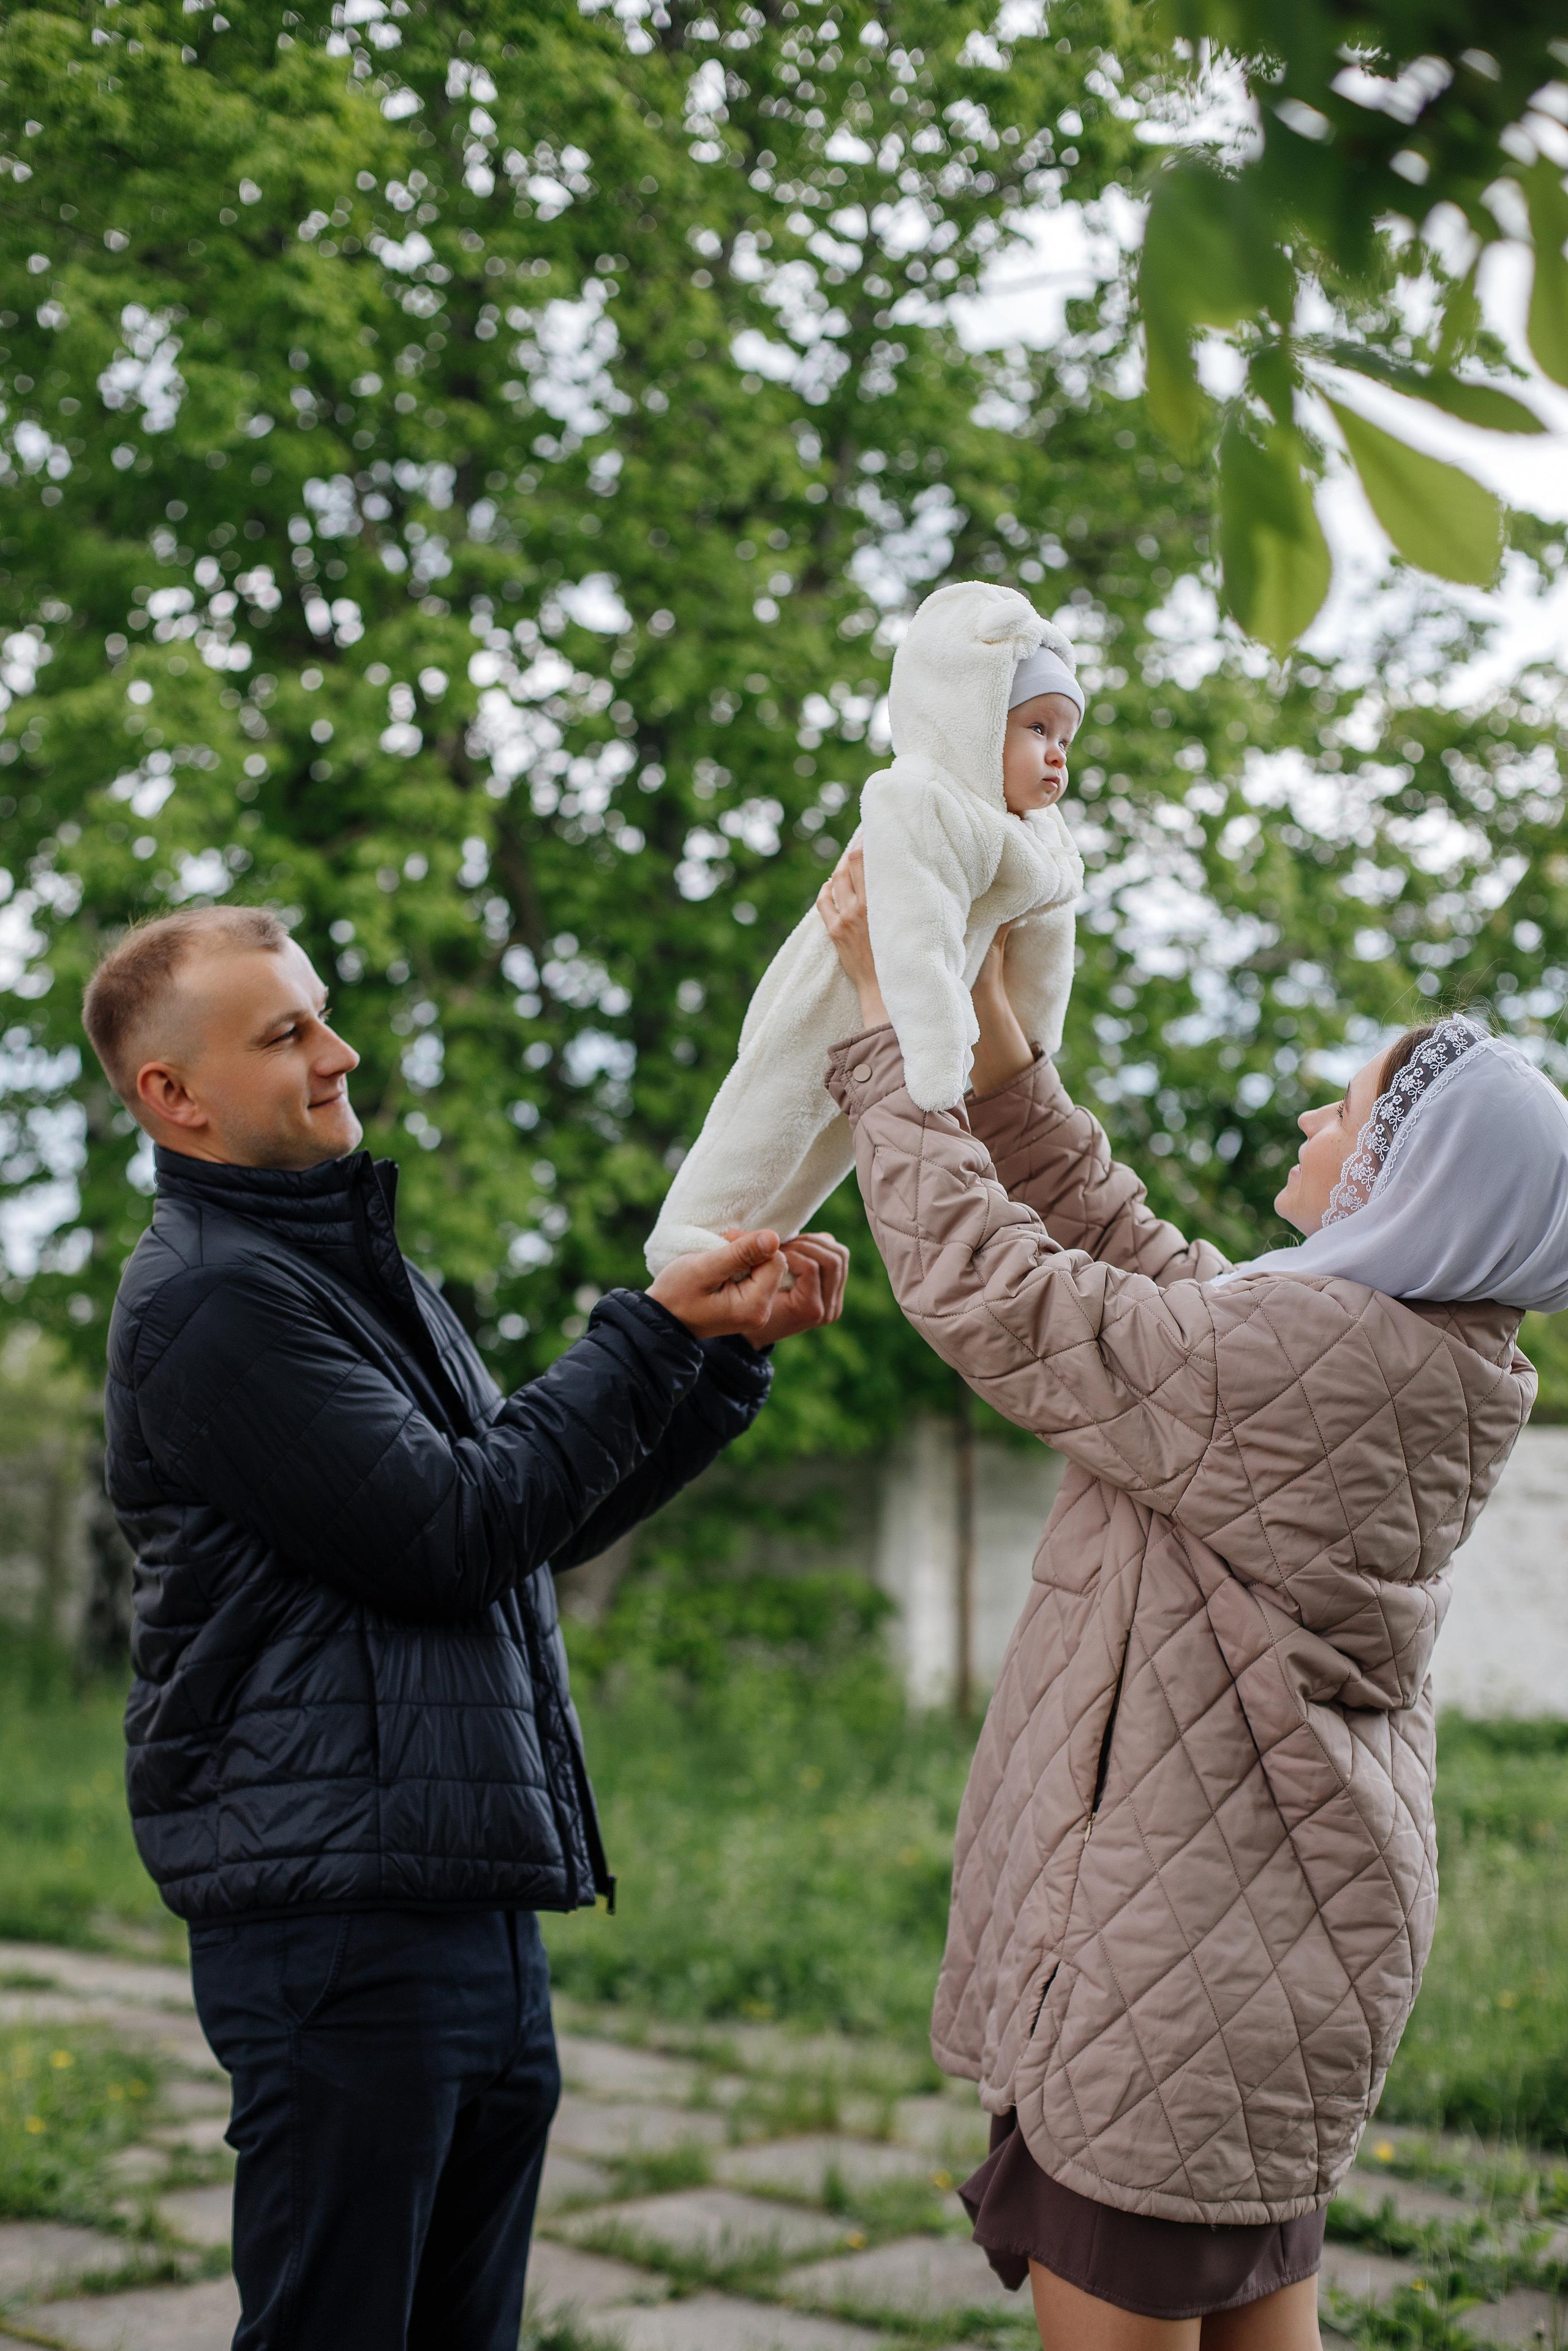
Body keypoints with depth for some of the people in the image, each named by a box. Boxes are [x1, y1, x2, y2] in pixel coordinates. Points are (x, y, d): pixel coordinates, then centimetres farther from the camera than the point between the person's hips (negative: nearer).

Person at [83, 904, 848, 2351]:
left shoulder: (361, 1270, 20)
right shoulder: (210, 1298, -11)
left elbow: (551, 1521, 21)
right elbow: (455, 1530, -16)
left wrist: (732, 1349, 11)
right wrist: (653, 1332, -11)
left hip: (475, 1896, 9)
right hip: (337, 1913, -9)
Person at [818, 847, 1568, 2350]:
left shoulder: (1301, 1357, -23)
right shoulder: (1411, 1361, 7)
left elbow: (986, 1285, -17)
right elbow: (1121, 1253, 14)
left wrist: (886, 1022, -7)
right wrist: (988, 1029, 11)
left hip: (1184, 1960, -10)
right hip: (1287, 1934, 10)